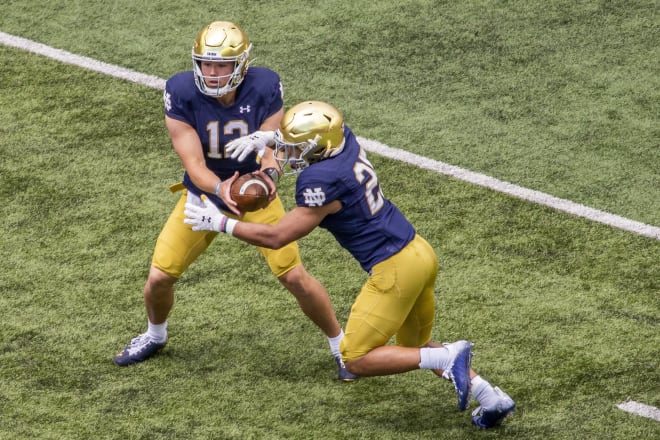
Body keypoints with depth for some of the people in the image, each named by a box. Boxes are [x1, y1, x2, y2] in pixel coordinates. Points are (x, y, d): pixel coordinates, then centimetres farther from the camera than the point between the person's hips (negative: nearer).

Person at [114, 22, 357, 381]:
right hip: (204, 191, 1)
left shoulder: (263, 88, -24)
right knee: (159, 277, 0)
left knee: (295, 276, -8)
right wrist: (220, 188, -47)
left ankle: (341, 347, 14)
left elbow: (271, 150, -22)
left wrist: (268, 176, -47)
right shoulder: (181, 93, -25)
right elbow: (193, 164, -26)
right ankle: (155, 335, 34)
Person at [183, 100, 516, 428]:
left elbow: (276, 237, -16)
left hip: (395, 270, -9)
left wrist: (219, 223, -8)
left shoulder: (321, 182, -22)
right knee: (414, 347, 25)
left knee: (357, 361, 1)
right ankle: (491, 398, 16)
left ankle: (449, 357, -11)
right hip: (420, 253, 9)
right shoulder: (344, 138, 0)